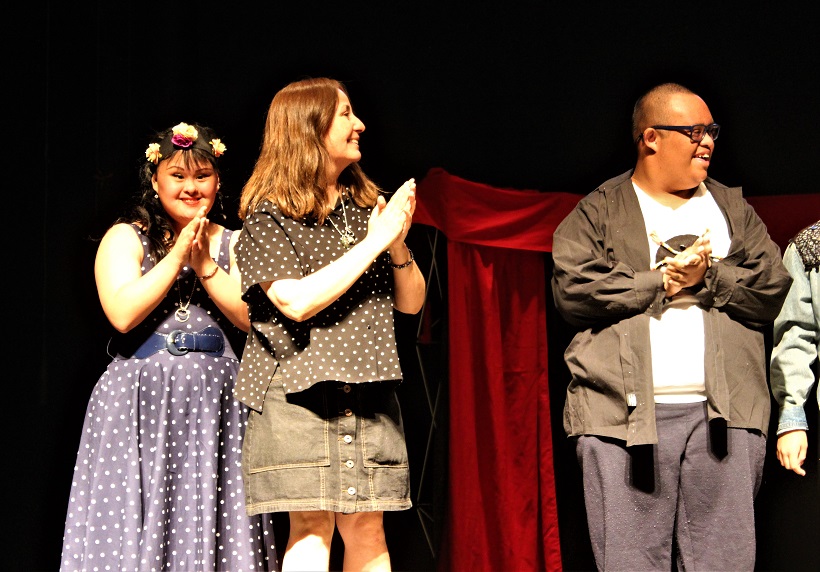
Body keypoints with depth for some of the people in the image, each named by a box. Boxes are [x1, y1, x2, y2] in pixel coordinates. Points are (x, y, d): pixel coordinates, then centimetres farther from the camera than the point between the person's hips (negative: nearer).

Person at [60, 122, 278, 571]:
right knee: (139, 514, -4)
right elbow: (122, 313, -11)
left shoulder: (233, 244, 12)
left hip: (215, 399, 2)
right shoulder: (125, 238, 5)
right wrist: (177, 256, -10)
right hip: (142, 398, -2)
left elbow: (253, 318, -1)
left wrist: (205, 265, -7)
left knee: (211, 518, 0)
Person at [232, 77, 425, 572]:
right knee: (311, 528, -9)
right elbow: (297, 301, -14)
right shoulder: (269, 216, 0)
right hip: (299, 388, -4)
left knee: (366, 530, 1)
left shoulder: (367, 206, 15)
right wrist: (373, 243, -11)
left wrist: (398, 245, -4)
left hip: (369, 393, 5)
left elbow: (411, 302, 16)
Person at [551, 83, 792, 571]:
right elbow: (573, 292, -5)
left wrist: (706, 275, -5)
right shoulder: (597, 213, 11)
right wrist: (666, 279, -5)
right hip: (625, 413, -2)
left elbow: (774, 288, 8)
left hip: (723, 412, 3)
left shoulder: (733, 208, 20)